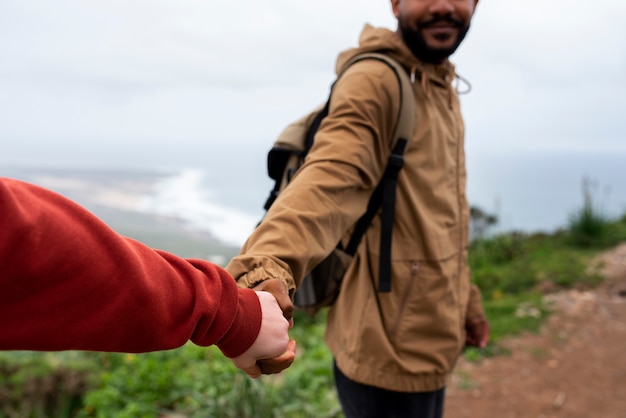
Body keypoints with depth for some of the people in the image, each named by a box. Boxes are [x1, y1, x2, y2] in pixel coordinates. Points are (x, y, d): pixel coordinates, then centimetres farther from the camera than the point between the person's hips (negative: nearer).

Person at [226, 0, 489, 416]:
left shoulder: (446, 91, 11)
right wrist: (268, 265, -55)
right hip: (388, 355, -9)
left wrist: (465, 301, 24)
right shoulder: (374, 81, -18)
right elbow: (330, 177, -37)